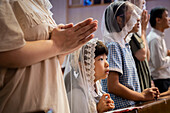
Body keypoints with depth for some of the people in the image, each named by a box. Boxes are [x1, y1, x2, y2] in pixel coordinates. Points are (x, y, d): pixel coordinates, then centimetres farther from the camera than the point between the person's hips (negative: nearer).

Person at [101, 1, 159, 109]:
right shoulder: (113, 46, -13)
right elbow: (113, 86, -19)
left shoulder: (125, 45, 14)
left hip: (130, 104, 8)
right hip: (120, 107, -8)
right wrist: (142, 96, -9)